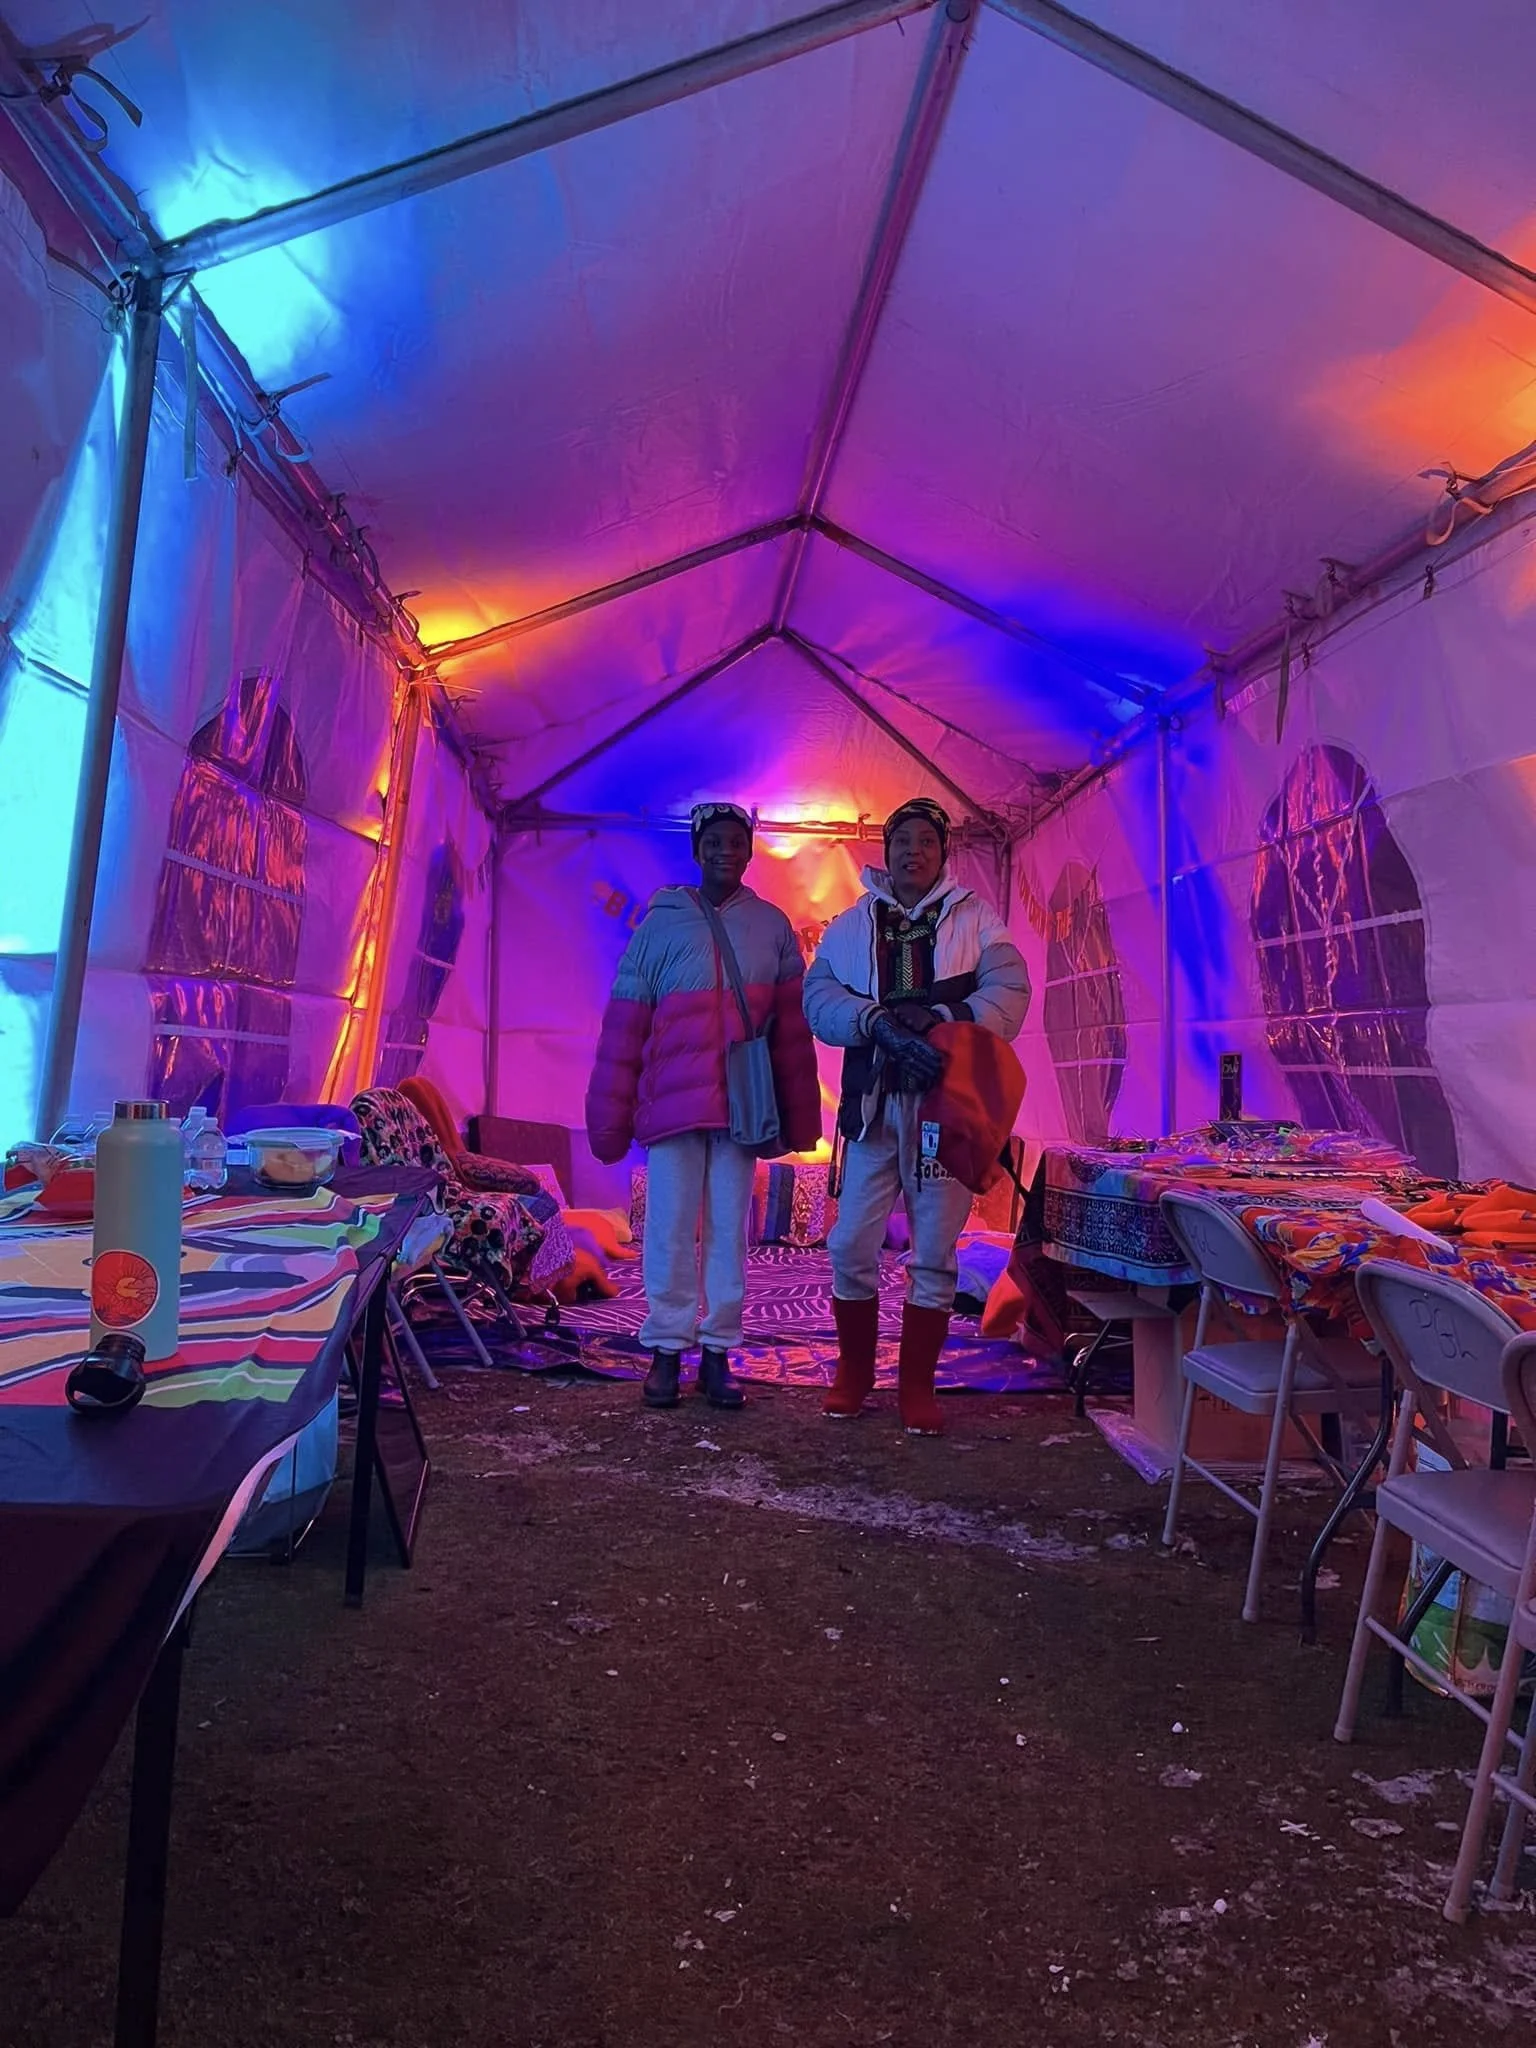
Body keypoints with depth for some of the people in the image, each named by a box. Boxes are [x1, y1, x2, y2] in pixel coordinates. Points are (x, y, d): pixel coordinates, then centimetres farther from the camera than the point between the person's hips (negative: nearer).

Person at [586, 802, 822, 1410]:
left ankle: (718, 1352, 15)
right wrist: (610, 1116, 2)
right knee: (670, 1230, 0)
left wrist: (798, 1115, 6)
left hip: (742, 1104, 1)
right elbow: (623, 1024, 4)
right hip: (673, 1103, -1)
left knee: (729, 1230, 6)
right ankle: (667, 1351, 13)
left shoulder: (772, 926, 9)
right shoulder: (660, 923, 5)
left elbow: (792, 1028, 9)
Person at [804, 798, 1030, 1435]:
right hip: (873, 1105, 1)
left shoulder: (976, 921, 8)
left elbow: (1009, 992, -7)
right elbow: (818, 998, -4)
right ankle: (854, 1373, 21)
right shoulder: (850, 926, 11)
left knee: (935, 1253, 4)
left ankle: (917, 1386, 17)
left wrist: (936, 1018, -22)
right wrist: (879, 1023, -22)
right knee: (851, 1246, 1)